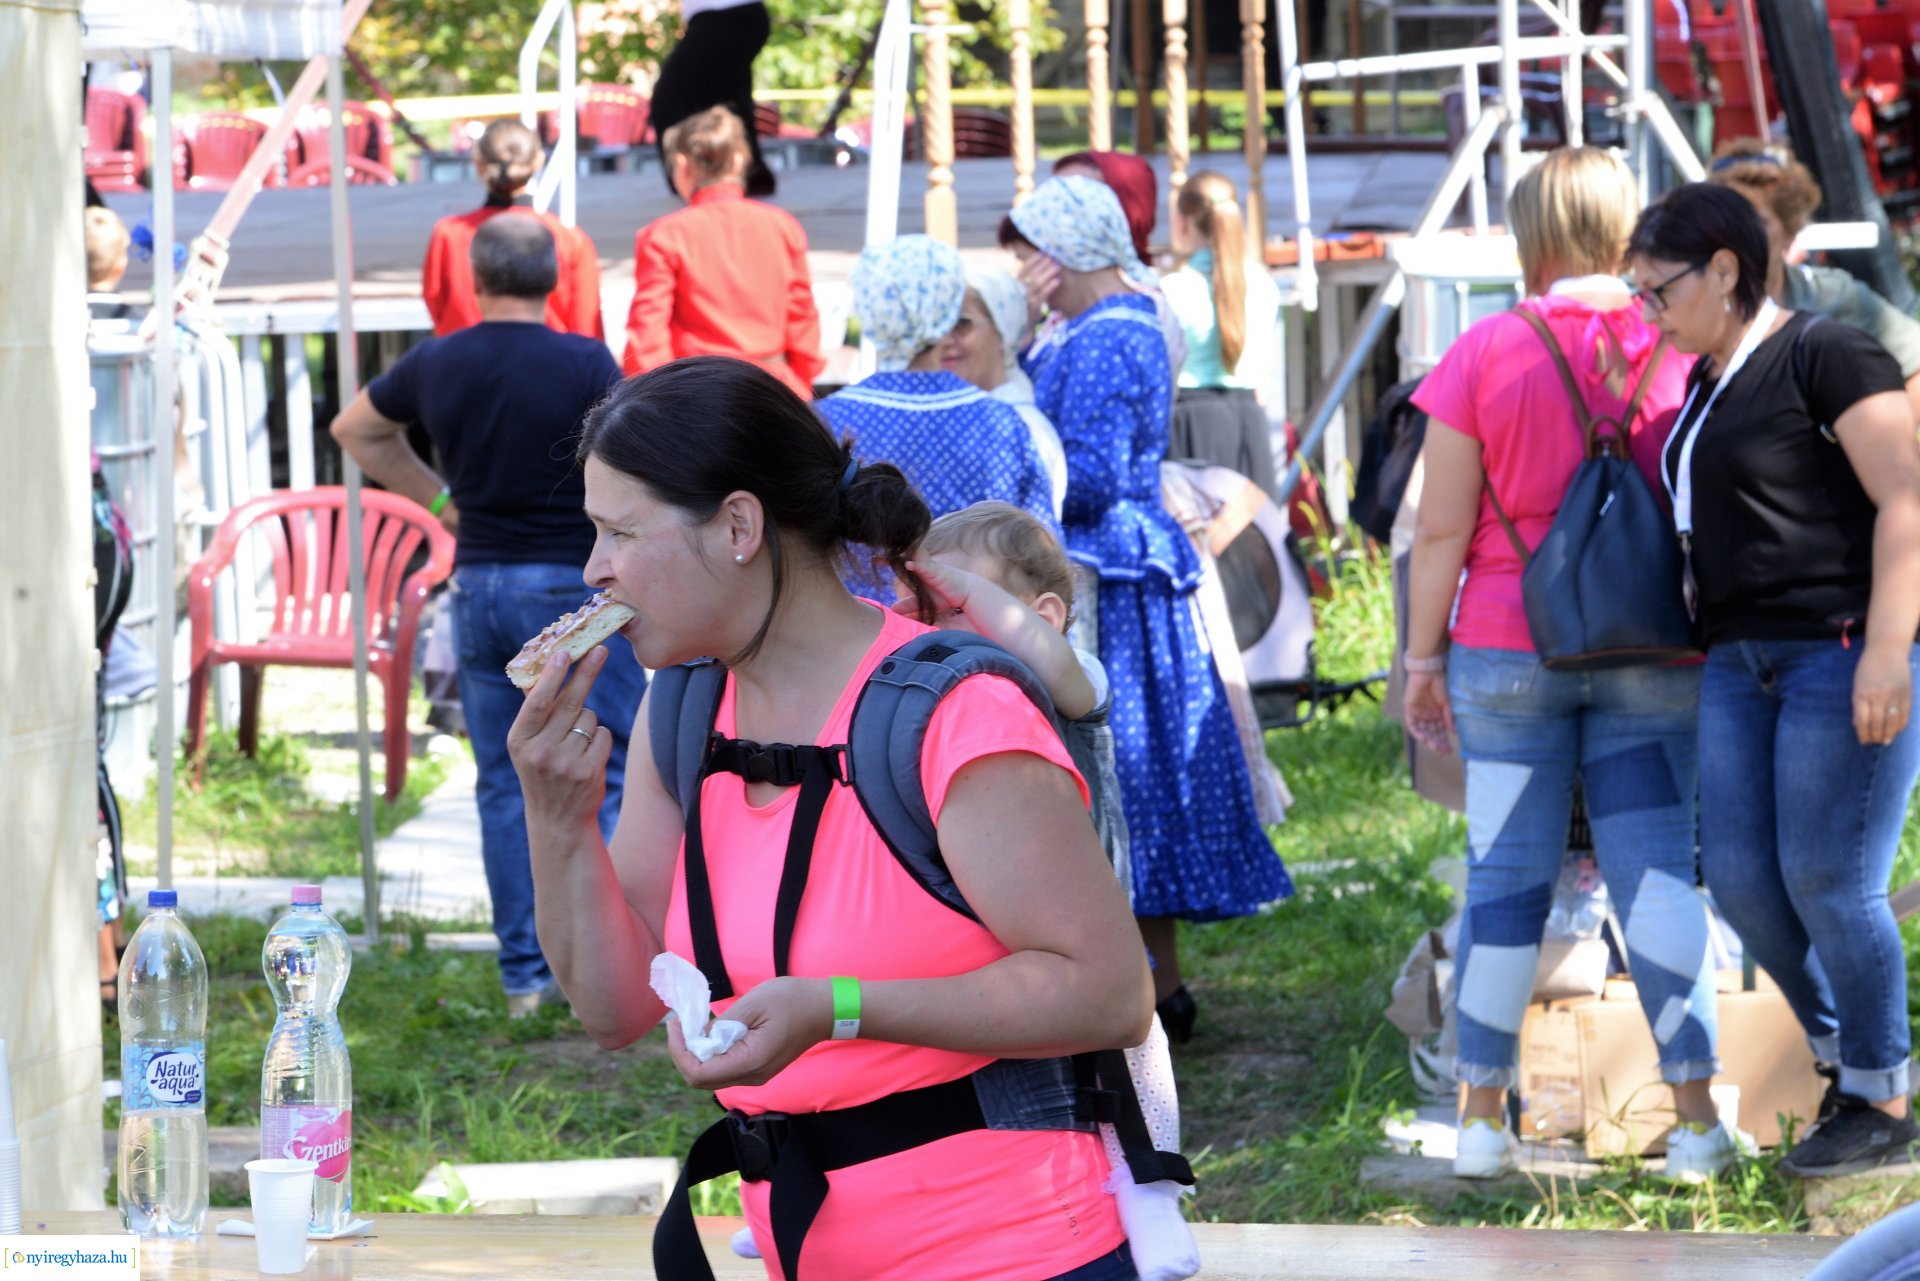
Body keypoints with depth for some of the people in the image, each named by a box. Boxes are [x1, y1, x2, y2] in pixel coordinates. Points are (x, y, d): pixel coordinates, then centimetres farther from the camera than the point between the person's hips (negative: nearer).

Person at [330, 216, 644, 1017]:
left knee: (504, 784, 9)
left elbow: (355, 429, 18)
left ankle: (525, 973, 10)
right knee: (607, 776, 2)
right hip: (575, 583, -4)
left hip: (478, 583, 4)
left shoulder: (437, 365, 2)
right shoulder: (584, 365, -12)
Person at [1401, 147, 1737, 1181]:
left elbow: (1440, 530, -6)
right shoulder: (1682, 352, -2)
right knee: (1657, 874, 3)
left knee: (1506, 879, 5)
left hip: (1508, 651, -1)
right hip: (1651, 657, 1)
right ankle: (1696, 1117, 0)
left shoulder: (1486, 354, -6)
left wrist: (1422, 655, 4)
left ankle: (1483, 1118, 10)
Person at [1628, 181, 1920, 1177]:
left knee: (1828, 880, -7)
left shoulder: (1825, 358, -9)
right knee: (1738, 875, 3)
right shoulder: (1709, 383, 17)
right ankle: (1836, 1049, 22)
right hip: (1741, 662, 9)